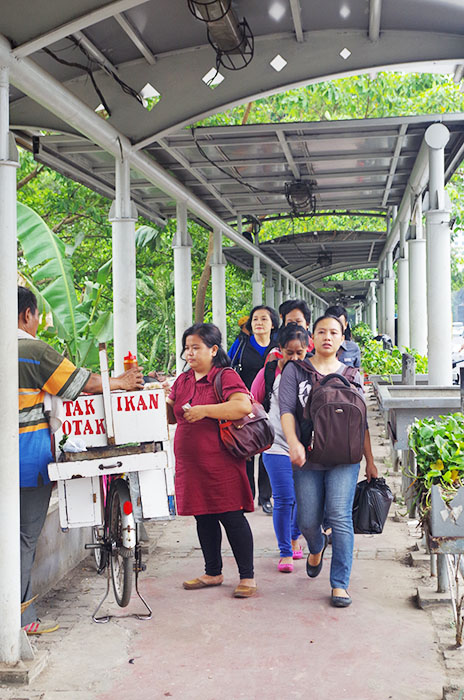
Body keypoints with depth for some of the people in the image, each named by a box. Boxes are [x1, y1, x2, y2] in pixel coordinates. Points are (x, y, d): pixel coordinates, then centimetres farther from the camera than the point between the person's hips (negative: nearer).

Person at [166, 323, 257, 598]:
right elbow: (170, 416, 22)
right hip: (190, 464, 7)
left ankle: (247, 576, 8)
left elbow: (243, 406, -24)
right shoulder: (182, 381, 15)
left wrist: (204, 410, -23)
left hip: (221, 464, -7)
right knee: (203, 517, 14)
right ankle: (213, 573, 28)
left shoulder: (226, 377, -8)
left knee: (232, 517, -2)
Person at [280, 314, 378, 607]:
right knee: (308, 521, 4)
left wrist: (370, 461, 11)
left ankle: (340, 583, -1)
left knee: (340, 517, -11)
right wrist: (294, 442, -22)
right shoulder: (295, 370, 5)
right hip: (308, 460, 0)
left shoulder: (350, 375, 11)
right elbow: (286, 409, -6)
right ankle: (317, 547, 40)